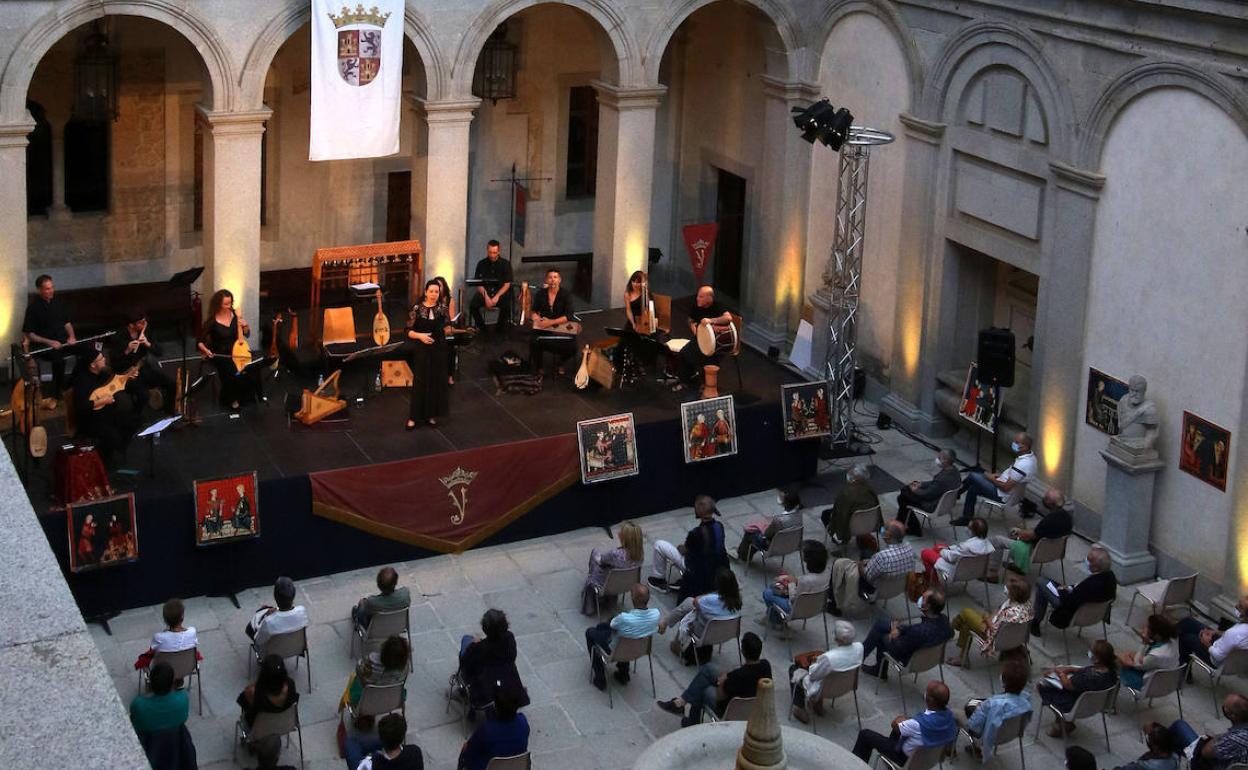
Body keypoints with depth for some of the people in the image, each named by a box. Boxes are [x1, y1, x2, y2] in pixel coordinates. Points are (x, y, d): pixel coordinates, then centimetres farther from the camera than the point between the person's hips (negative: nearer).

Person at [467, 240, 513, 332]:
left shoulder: (505, 264, 2)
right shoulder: (481, 264, 6)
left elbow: (507, 284, -2)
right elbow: (478, 284, 2)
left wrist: (497, 297, -17)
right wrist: (486, 296, -16)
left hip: (501, 293, -1)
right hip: (485, 292, 1)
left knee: (506, 305, -34)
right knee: (473, 304, -29)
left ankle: (500, 327, -6)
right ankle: (480, 326, -3)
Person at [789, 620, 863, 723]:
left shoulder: (829, 657, -41)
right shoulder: (859, 647, -24)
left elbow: (812, 676, -23)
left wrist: (815, 663, -3)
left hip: (824, 689, -6)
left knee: (794, 669, 20)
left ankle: (801, 711, 28)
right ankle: (818, 705, 37)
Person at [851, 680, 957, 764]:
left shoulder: (920, 724, -41)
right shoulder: (948, 714, -20)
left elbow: (895, 724, -19)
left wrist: (901, 719, 0)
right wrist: (907, 719, -2)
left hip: (908, 759, -7)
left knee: (865, 734, 8)